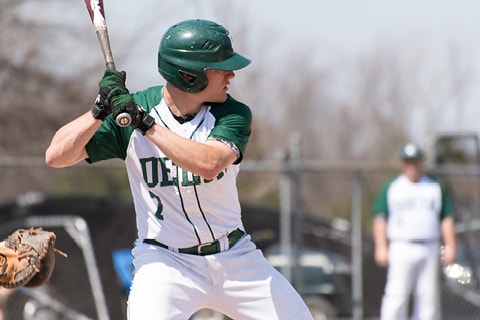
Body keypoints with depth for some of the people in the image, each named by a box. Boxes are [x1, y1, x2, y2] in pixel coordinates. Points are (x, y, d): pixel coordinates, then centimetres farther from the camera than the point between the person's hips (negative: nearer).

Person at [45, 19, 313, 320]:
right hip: (165, 261, -3)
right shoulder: (132, 108, -10)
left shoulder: (233, 114, -8)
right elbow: (56, 156, -13)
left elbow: (208, 164, -28)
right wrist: (101, 110, -26)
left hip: (234, 259, 3)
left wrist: (146, 123, -30)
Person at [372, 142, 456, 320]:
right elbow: (380, 218, 3)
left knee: (429, 296, 2)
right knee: (397, 295, -11)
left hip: (430, 250, 3)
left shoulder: (436, 187, 14)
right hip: (402, 250, -3)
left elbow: (447, 219, 11)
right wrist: (381, 248, -8)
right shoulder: (391, 188, 8)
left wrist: (450, 247, 0)